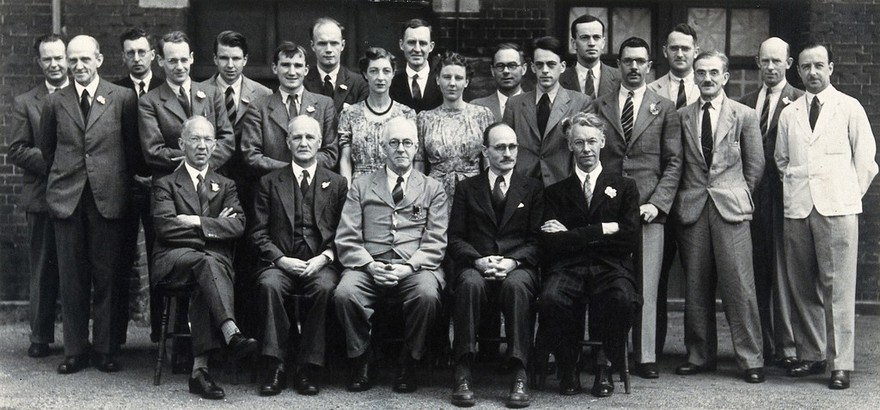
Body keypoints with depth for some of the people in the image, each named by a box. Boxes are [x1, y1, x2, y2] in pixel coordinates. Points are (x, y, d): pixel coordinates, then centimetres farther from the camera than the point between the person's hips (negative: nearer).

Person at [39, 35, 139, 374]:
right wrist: (63, 177, 13)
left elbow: (132, 147, 7)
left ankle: (105, 349, 12)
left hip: (108, 197, -2)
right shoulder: (55, 102, 8)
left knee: (107, 277, 2)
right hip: (67, 198, 2)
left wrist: (119, 180, 7)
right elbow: (46, 149, 18)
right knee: (71, 279, 5)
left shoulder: (123, 98, 2)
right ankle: (75, 350, 13)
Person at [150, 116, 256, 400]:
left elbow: (237, 225, 2)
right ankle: (231, 334, -53)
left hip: (215, 258, 2)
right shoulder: (165, 184, 14)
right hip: (173, 258, -1)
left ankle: (200, 369, -39)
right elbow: (165, 227, -4)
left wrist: (197, 222, -8)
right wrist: (213, 225, -4)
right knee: (206, 262, -36)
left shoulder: (225, 186, 21)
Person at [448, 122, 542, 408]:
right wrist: (478, 260, -13)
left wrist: (512, 261, -13)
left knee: (517, 285, -36)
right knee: (471, 283, -36)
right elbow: (455, 239, 8)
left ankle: (519, 374, -37)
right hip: (475, 265, 0)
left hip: (518, 266, 0)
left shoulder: (533, 188, 16)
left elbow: (537, 240, 6)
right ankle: (462, 373, -34)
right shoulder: (466, 188, 17)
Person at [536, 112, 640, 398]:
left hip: (610, 267, 0)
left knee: (623, 300, -35)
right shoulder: (556, 191, 18)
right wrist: (603, 230, -5)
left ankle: (605, 368, -9)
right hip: (568, 268, 0)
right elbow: (550, 244, 1)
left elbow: (629, 239, 2)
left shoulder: (624, 187, 17)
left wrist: (573, 235, -2)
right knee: (551, 299, -34)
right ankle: (568, 369, -10)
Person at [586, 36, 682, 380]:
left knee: (646, 286, 0)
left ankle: (645, 357, 5)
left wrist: (657, 203, -6)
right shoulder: (599, 106, 12)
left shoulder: (664, 109, 10)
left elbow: (673, 163, 6)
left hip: (647, 209, -1)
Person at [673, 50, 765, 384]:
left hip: (730, 208, -2)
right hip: (692, 209, 2)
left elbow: (755, 164, 8)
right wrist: (682, 198, 6)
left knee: (739, 286, -6)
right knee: (696, 287, 5)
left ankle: (750, 360, 1)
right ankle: (700, 356, 15)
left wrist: (738, 196, 5)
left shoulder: (745, 116, 5)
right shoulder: (681, 117, 10)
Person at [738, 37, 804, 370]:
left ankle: (787, 346, 3)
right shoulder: (745, 104, 15)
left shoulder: (799, 102, -1)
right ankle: (762, 345, 16)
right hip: (751, 195, 5)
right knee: (756, 274, 8)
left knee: (784, 273, -3)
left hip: (784, 196, -5)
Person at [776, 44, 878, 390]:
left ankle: (841, 364, -4)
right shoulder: (789, 114, 13)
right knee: (802, 287, 6)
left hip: (836, 208, -3)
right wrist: (793, 185, 11)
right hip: (797, 208, 4)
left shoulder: (849, 108, 5)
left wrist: (850, 194, 3)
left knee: (838, 287, -6)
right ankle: (811, 355, 16)